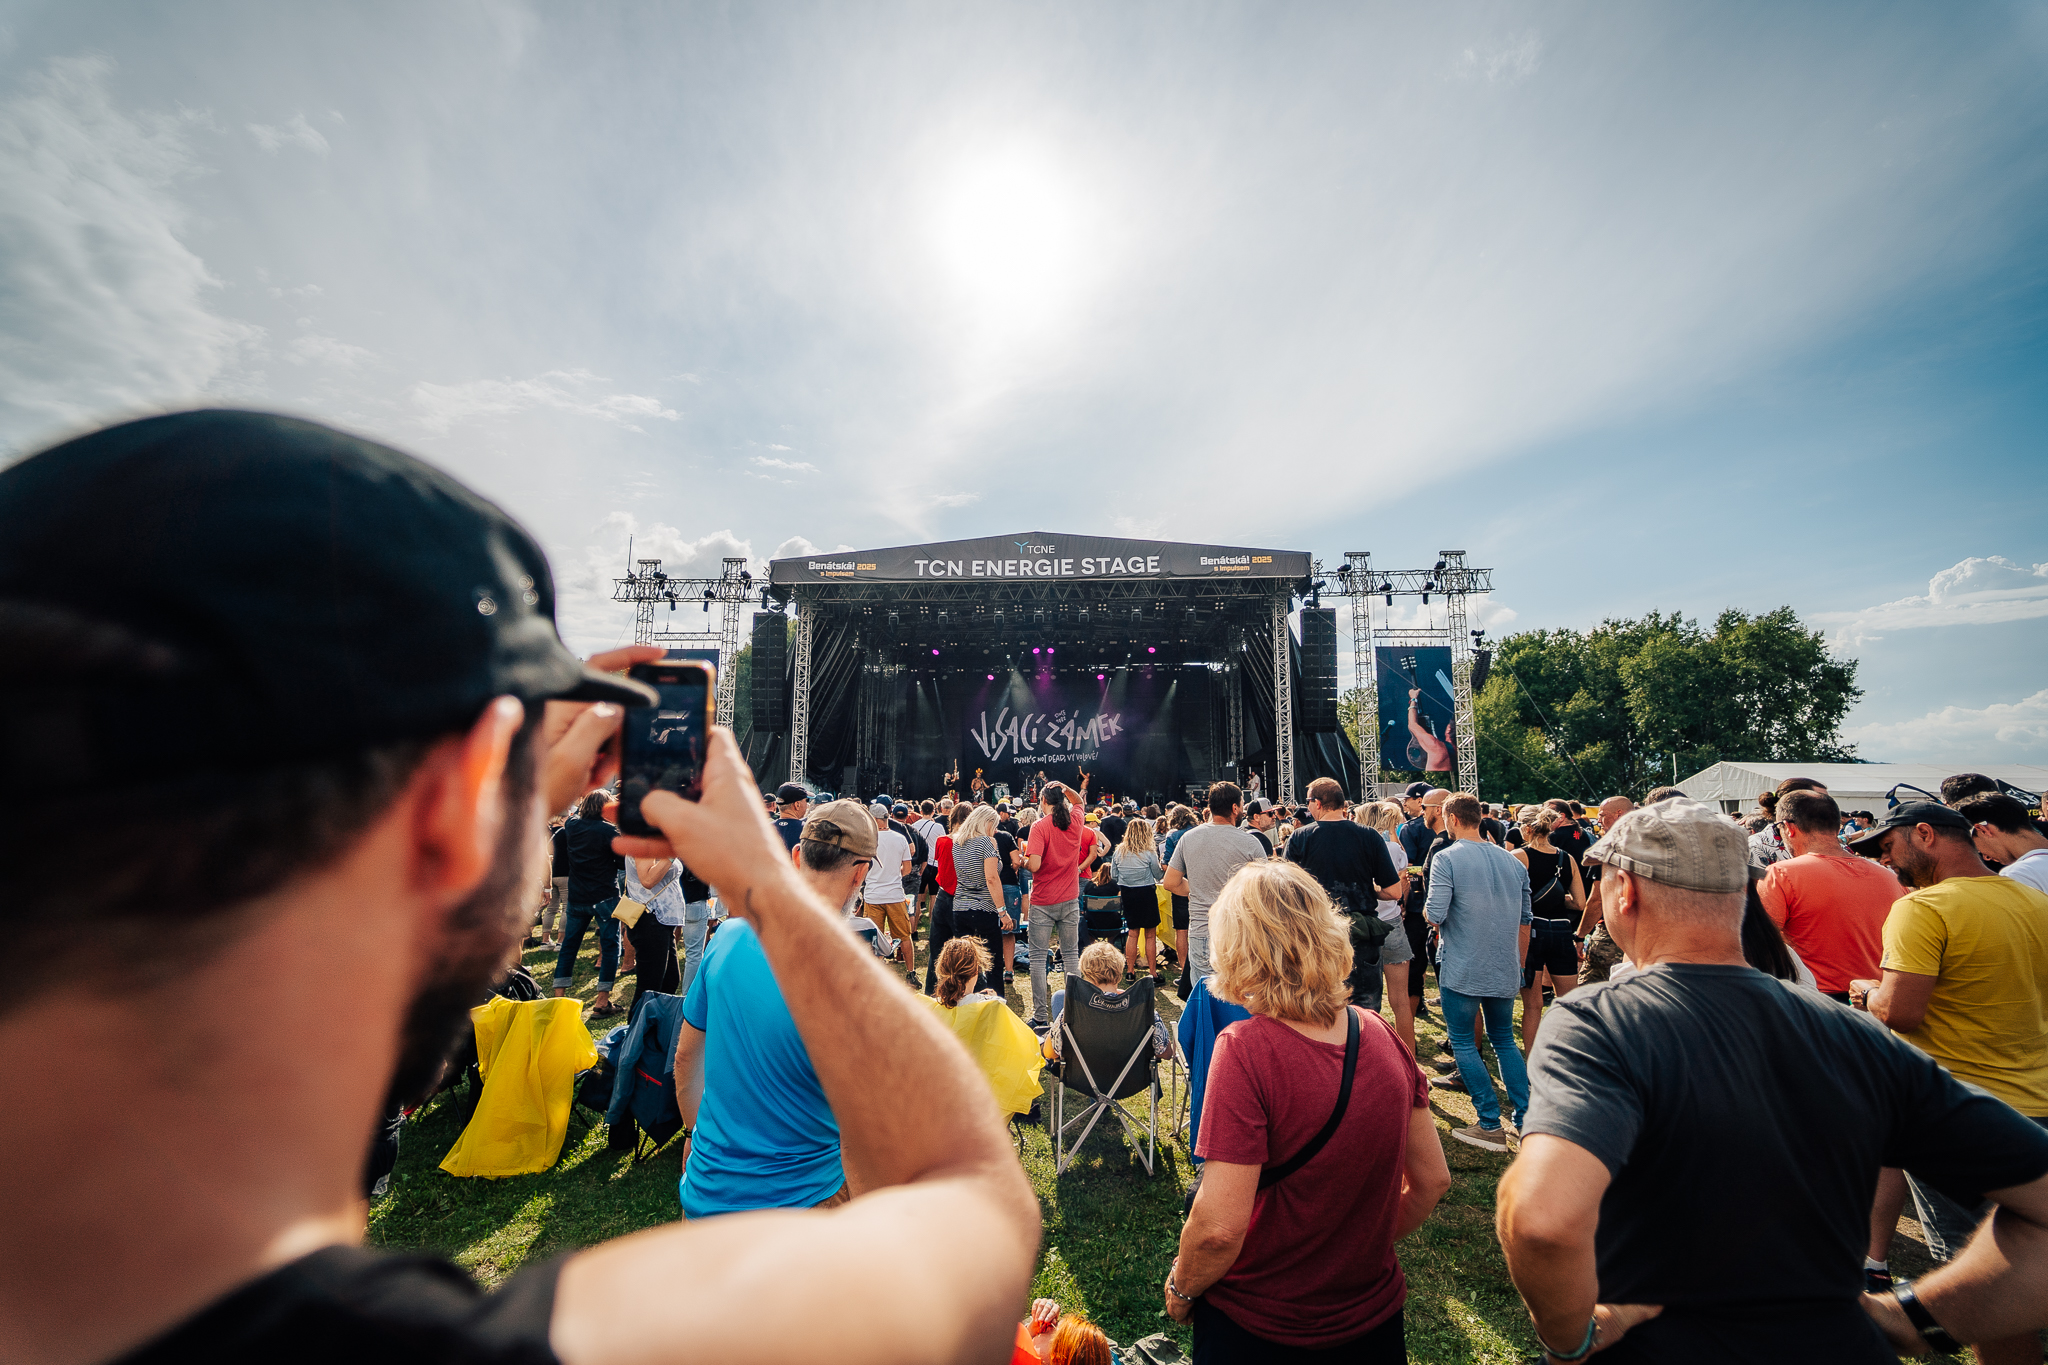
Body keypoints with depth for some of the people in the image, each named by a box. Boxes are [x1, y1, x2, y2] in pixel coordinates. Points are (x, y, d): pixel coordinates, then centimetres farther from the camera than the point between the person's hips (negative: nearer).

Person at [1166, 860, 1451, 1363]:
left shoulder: (1246, 1048, -28)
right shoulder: (1381, 1034, -10)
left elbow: (1219, 1227, -28)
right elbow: (1432, 1180, 1)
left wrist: (1179, 1289, -9)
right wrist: (1364, 1249, 14)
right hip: (1375, 1315, 4)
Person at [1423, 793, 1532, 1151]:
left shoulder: (1446, 858, -13)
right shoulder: (1511, 859, 7)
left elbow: (1436, 915, -19)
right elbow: (1525, 920, 13)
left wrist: (1426, 909, 4)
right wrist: (1518, 965, 23)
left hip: (1463, 970, -6)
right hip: (1506, 971, 6)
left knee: (1462, 1041, 6)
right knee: (1504, 1040, 20)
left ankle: (1490, 1125, 8)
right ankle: (1525, 1118, 21)